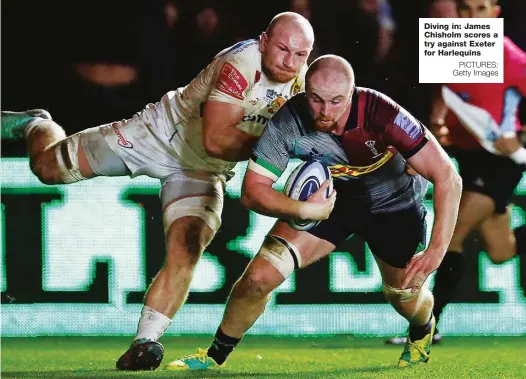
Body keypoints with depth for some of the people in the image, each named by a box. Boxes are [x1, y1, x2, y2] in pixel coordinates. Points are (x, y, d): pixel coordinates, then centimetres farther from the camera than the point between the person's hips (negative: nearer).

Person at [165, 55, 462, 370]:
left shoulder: (381, 115, -37)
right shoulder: (288, 122, -30)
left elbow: (447, 178, -34)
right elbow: (253, 190, -21)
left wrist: (437, 250, -41)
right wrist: (305, 210, -39)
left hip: (393, 204, -1)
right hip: (324, 199, 1)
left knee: (407, 297, 7)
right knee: (259, 277, -14)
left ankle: (422, 332, 46)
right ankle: (215, 355, 10)